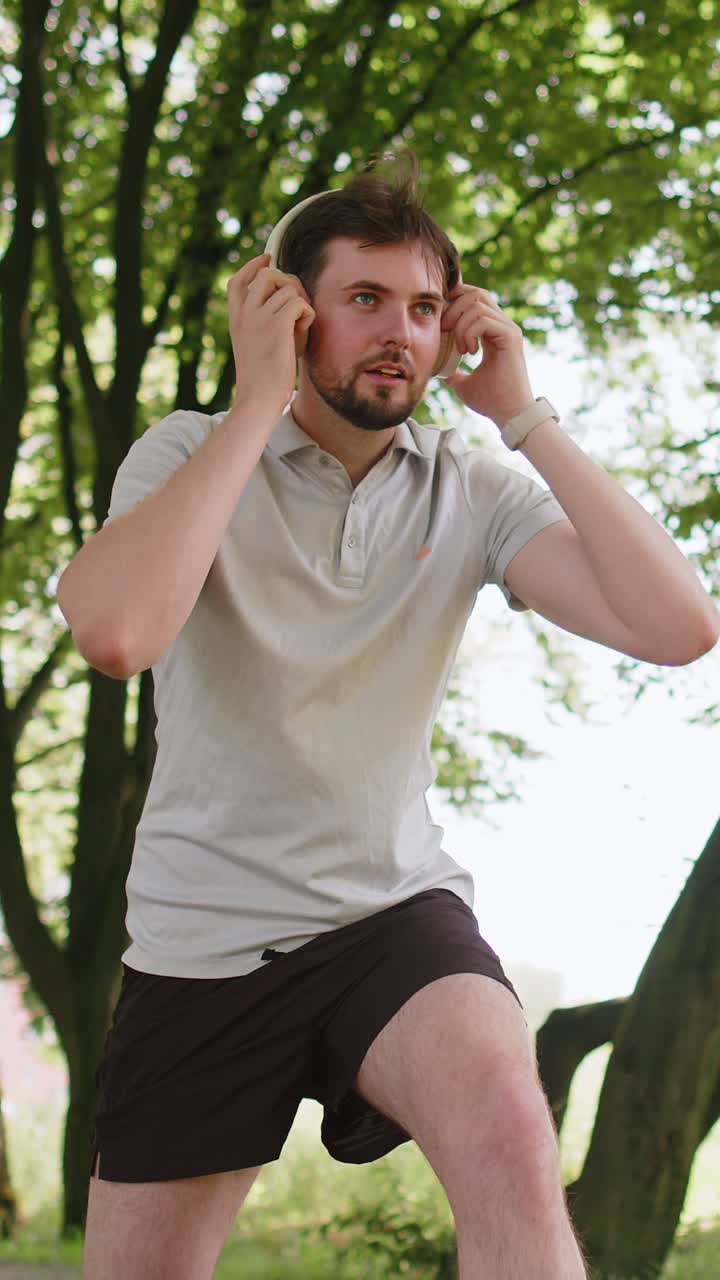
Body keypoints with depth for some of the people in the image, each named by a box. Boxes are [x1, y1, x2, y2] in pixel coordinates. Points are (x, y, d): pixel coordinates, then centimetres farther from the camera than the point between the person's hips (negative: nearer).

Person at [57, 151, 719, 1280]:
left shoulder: (471, 492, 0)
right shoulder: (192, 455, -5)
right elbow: (115, 632, -27)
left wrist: (523, 414, -12)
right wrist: (260, 397, -19)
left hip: (395, 914, 0)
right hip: (203, 937, 0)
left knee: (509, 1139, -33)